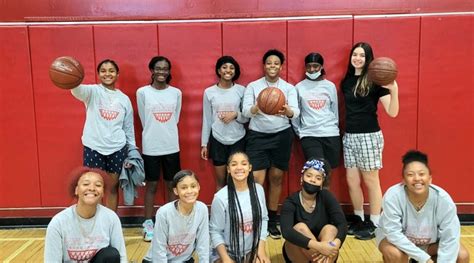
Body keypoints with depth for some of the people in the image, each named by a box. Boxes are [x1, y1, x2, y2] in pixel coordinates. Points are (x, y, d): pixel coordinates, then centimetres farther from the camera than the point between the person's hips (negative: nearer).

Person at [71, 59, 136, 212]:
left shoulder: (124, 98, 7)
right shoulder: (93, 91, -2)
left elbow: (129, 127, 11)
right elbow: (78, 90, -27)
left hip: (117, 149, 2)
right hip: (93, 148, -2)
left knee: (113, 188, 11)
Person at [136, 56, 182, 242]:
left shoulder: (176, 92, 3)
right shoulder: (142, 92, -4)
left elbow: (175, 119, 10)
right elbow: (144, 120, 2)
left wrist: (166, 134, 8)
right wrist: (154, 134, 6)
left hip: (171, 146, 2)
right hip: (151, 147, -2)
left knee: (171, 185, 9)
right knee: (151, 185, 7)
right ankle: (148, 224, 17)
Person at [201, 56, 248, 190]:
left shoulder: (241, 90, -1)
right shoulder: (209, 92, 0)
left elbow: (247, 117, 4)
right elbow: (206, 119, 5)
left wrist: (235, 115, -16)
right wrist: (204, 144, 5)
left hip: (238, 140, 0)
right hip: (217, 140, 0)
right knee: (220, 181, 8)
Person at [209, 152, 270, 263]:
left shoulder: (258, 190, -6)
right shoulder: (220, 197, -17)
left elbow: (263, 219, 5)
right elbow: (215, 231, -11)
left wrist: (261, 247, -2)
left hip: (252, 250, 3)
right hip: (227, 252, -3)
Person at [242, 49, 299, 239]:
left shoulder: (289, 88, 4)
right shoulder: (253, 86, 2)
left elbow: (296, 112, -10)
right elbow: (245, 111, -9)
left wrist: (287, 111, -34)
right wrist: (258, 107, -31)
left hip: (282, 135, 2)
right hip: (257, 136, -1)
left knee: (276, 178, 8)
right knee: (257, 180, -7)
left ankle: (272, 220, 21)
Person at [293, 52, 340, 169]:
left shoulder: (330, 86, 7)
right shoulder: (299, 87, 2)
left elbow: (335, 110, 13)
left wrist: (334, 127, 14)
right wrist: (299, 131, 6)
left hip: (331, 135, 2)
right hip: (309, 135, -2)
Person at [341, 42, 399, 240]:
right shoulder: (346, 81, 10)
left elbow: (392, 112, -14)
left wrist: (394, 90, -29)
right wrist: (346, 129, 5)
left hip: (369, 136, -6)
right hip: (349, 136, 6)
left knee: (371, 182, 3)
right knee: (352, 181, 10)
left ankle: (374, 225, 16)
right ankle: (359, 220, 27)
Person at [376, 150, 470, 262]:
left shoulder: (443, 199, -26)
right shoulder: (393, 196, -33)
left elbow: (450, 237, -22)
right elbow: (393, 232, -31)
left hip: (431, 242, 4)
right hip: (398, 238, -3)